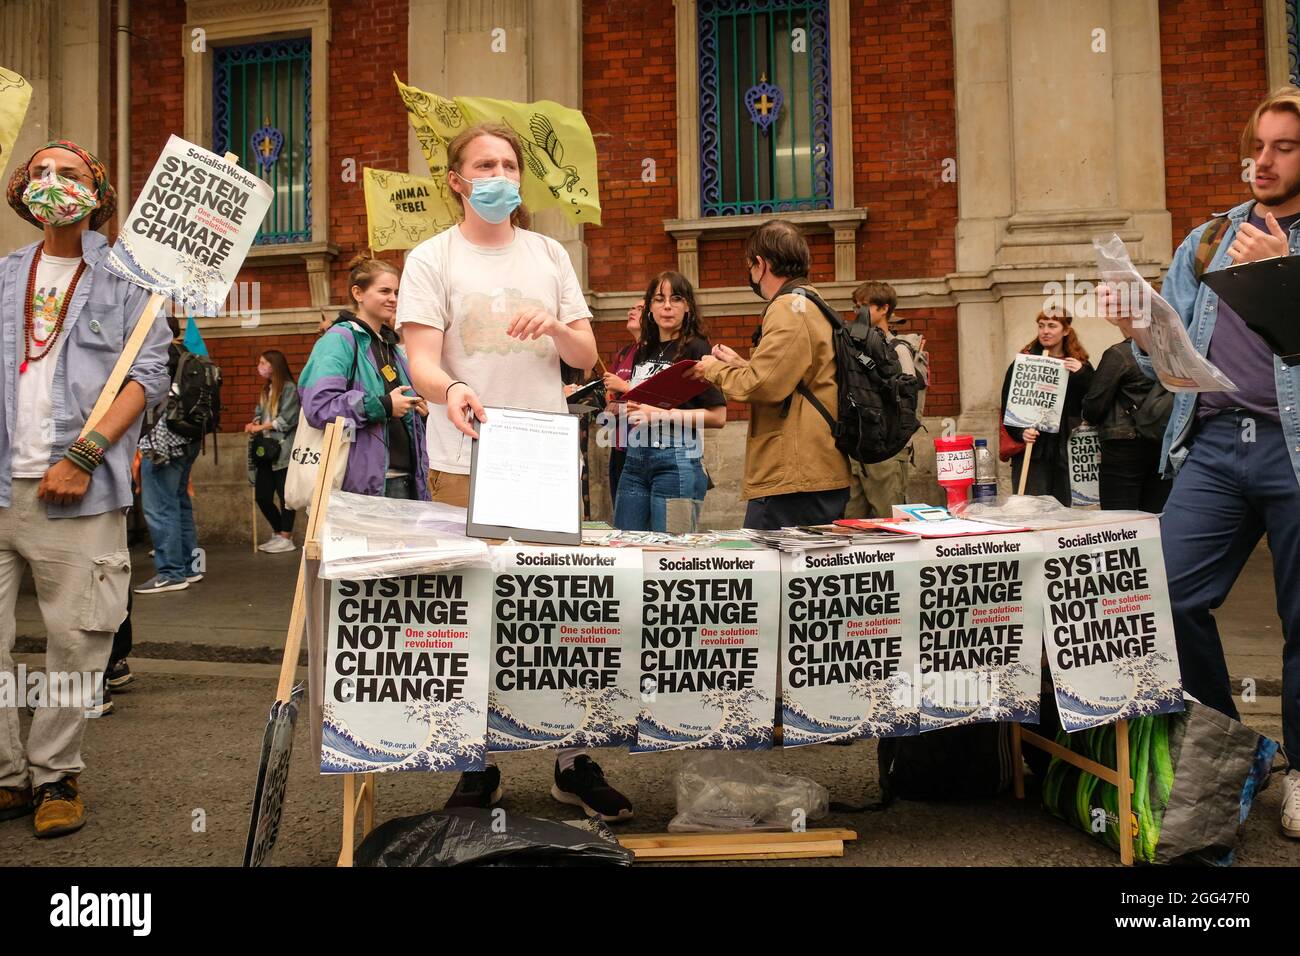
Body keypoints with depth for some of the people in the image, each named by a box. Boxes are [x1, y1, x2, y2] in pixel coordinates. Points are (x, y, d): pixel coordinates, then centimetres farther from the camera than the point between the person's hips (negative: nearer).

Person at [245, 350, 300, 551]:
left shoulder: (289, 387, -6)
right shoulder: (266, 390, 20)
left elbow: (287, 419, -13)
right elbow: (260, 414, 17)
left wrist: (262, 427, -9)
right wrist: (253, 425, -4)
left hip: (283, 450, -8)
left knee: (285, 495, -2)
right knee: (262, 496, 7)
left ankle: (286, 538, 4)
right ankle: (278, 533, 23)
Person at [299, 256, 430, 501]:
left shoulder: (391, 346, 19)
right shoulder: (340, 339, -7)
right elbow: (318, 405, -22)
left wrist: (418, 409, 9)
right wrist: (384, 406, -18)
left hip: (404, 478, 8)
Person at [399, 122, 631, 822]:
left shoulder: (549, 256, 16)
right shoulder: (432, 258, 5)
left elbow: (587, 357, 13)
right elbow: (421, 361, -7)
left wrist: (556, 327, -9)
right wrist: (451, 389, -29)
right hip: (465, 467, -2)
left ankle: (573, 762, 13)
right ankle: (477, 766, 14)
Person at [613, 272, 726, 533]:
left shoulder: (696, 349, -5)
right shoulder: (643, 352, 16)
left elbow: (718, 416, -12)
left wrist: (661, 415, -17)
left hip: (677, 460, -6)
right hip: (635, 459, 7)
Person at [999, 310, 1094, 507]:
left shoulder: (1081, 366, 11)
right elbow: (1007, 407, 1)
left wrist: (1082, 376, -8)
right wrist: (1020, 432, -16)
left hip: (1066, 452, 2)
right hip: (1032, 452, -2)